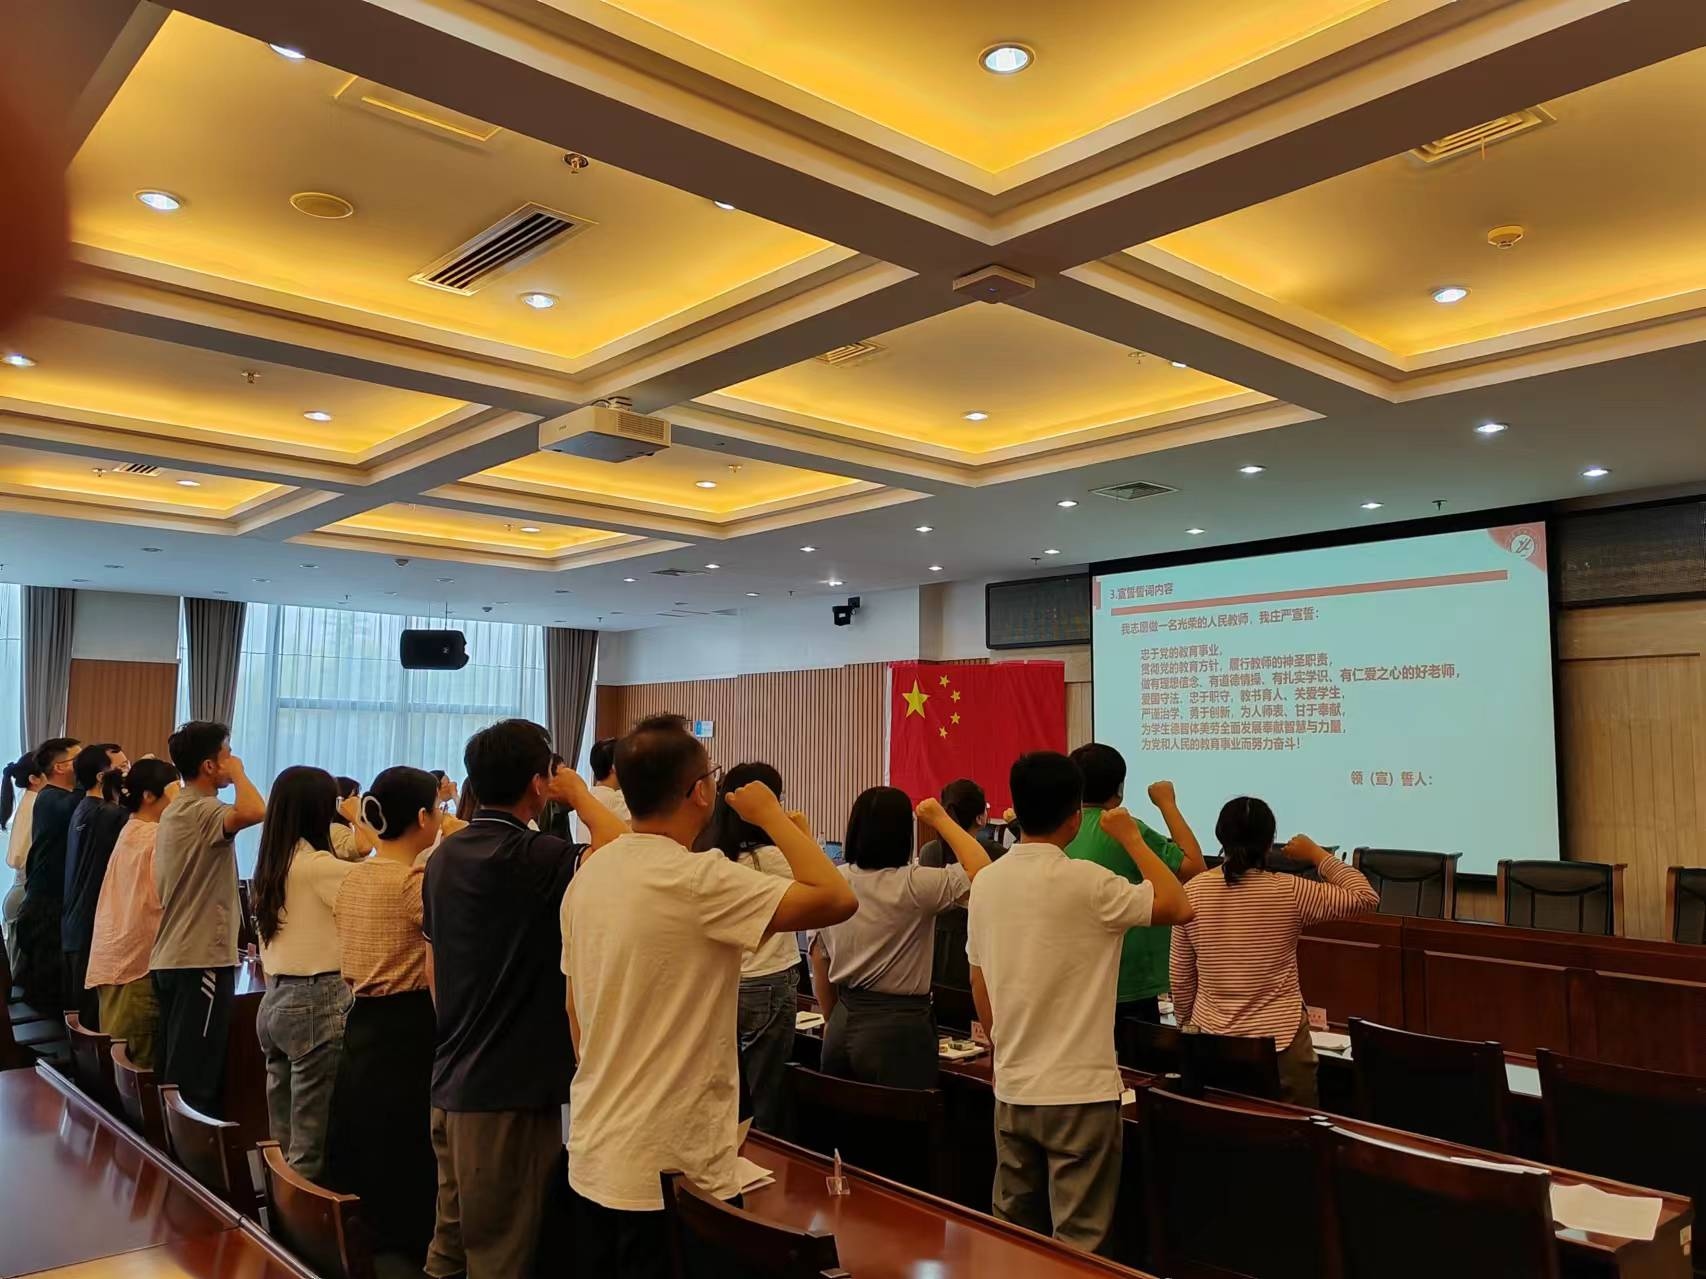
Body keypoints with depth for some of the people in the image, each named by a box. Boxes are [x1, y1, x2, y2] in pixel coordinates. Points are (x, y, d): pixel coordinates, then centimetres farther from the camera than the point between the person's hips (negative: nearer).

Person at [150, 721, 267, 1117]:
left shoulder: (176, 811, 15)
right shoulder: (201, 811, -17)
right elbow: (254, 811, -38)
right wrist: (238, 774, -19)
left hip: (171, 956, 10)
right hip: (201, 958, -10)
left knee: (173, 1070, 14)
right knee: (195, 1078, -5)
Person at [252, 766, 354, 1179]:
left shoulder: (271, 866, 11)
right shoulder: (316, 865, -14)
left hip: (275, 1002, 9)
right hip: (317, 1003, -9)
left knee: (283, 1141, 13)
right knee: (311, 1145, -4)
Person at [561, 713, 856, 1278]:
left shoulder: (587, 876, 2)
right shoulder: (698, 881, -23)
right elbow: (837, 899, -26)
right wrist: (771, 815, -12)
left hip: (593, 1161, 8)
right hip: (673, 1172, -8)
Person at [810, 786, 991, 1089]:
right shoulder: (912, 885, -17)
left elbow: (819, 962, 10)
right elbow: (981, 870, -18)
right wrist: (941, 820, -8)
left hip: (844, 1025, 6)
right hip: (898, 1030, -6)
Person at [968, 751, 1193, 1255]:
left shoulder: (986, 882, 0)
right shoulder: (1085, 882, -19)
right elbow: (1179, 907, -7)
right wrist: (1131, 838, 2)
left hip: (1012, 1090, 6)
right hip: (1080, 1091, -6)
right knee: (1079, 1245, 5)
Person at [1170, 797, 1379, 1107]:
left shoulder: (1192, 892, -5)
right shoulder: (1289, 892, -12)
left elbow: (1180, 979, 1)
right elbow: (1366, 897, -2)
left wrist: (1185, 1023, 16)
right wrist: (1316, 854, 4)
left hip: (1211, 1041, 2)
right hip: (1281, 1042, -2)